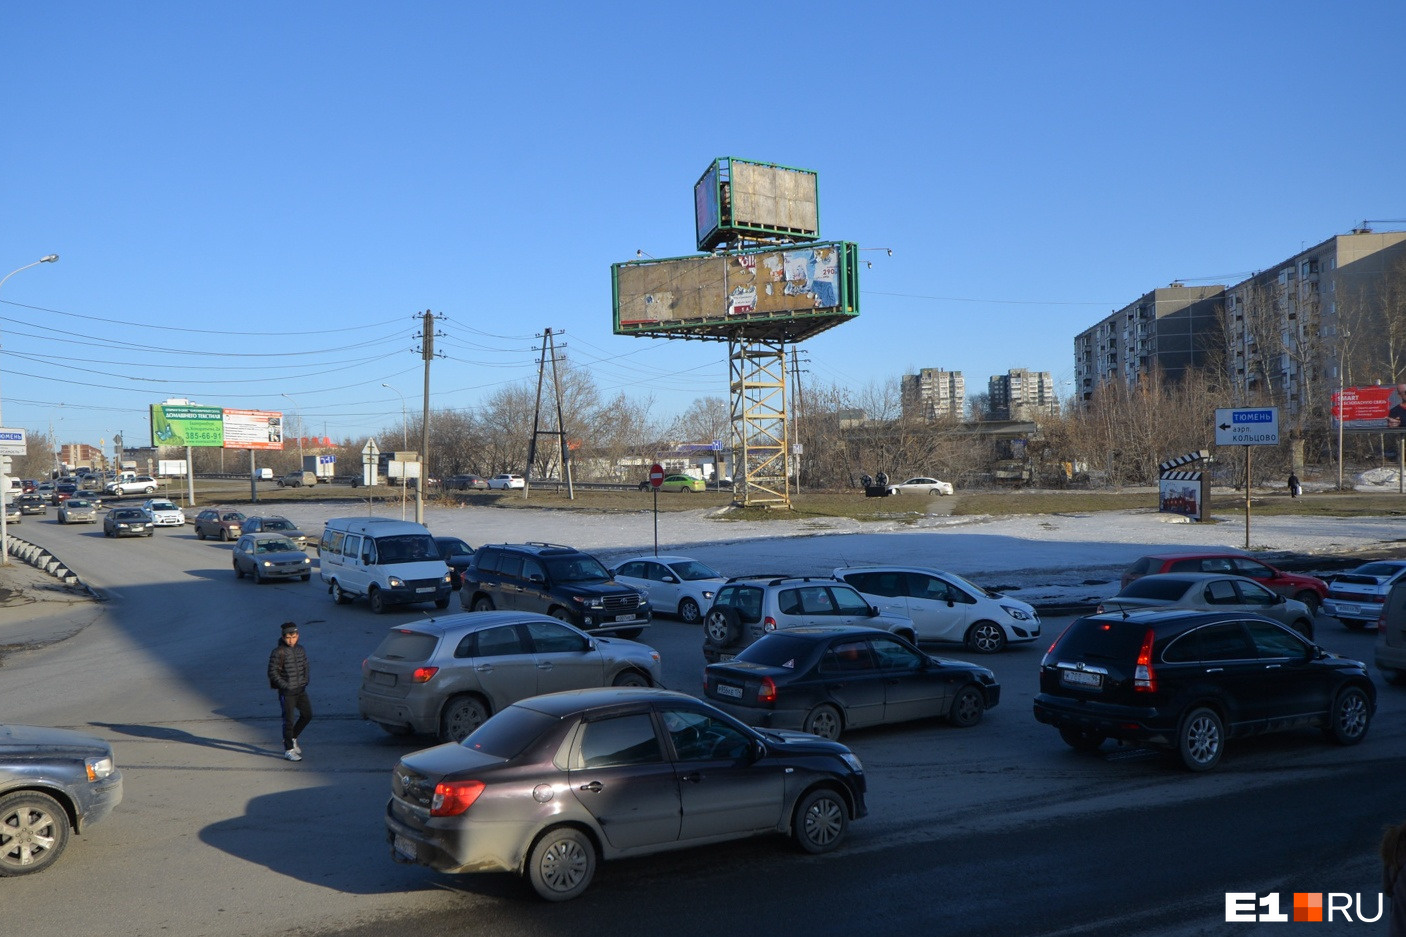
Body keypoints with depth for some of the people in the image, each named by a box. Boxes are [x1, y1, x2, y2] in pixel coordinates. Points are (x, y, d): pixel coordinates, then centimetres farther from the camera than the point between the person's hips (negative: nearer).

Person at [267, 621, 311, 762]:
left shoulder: (300, 649, 6)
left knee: (307, 715, 11)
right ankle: (289, 750, 9)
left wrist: (305, 681, 4)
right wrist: (285, 685, -16)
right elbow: (272, 672, -12)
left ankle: (292, 738, 30)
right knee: (288, 720, -2)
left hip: (300, 689, 6)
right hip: (286, 692, -6)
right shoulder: (278, 652, -13)